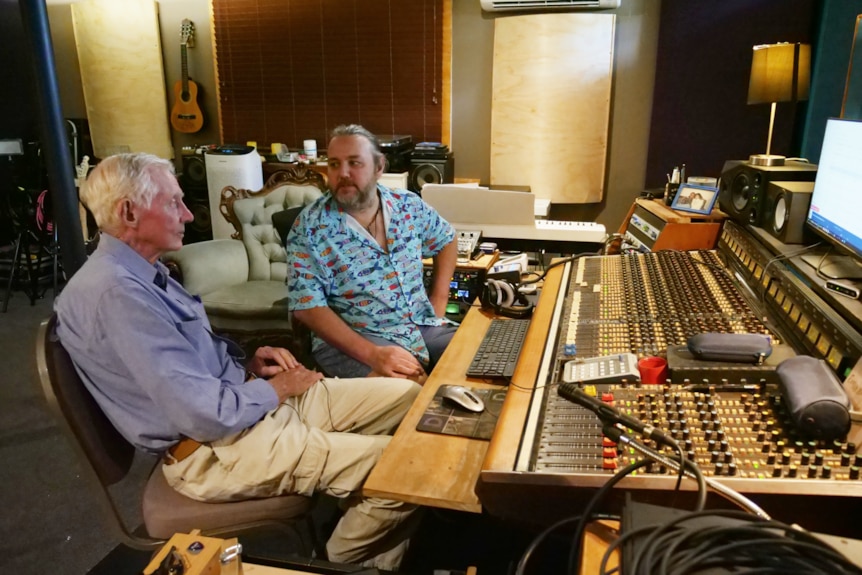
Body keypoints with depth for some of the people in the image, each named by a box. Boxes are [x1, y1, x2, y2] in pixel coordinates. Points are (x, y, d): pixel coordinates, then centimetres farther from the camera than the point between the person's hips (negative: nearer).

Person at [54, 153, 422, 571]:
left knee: (407, 396, 5)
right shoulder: (115, 292, -23)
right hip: (218, 449, -10)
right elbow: (209, 416, -27)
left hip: (252, 399, 10)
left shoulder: (141, 272, 10)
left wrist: (248, 365, 4)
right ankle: (349, 560, 15)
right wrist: (276, 389, -9)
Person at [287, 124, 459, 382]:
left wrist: (438, 300, 8)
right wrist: (371, 354, -25)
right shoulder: (310, 227, -10)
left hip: (423, 327, 6)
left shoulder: (409, 205, 3)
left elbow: (446, 240, 21)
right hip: (351, 340, -5)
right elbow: (308, 306, -15)